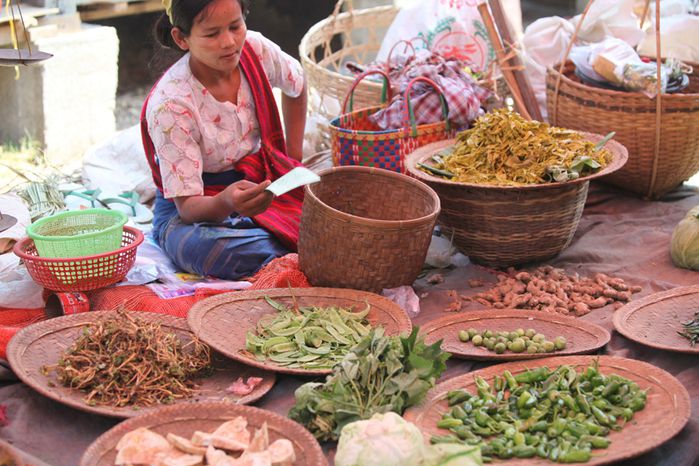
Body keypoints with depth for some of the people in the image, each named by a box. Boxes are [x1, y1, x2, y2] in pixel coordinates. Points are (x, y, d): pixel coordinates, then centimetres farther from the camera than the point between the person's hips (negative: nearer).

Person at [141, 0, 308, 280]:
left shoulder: (255, 49, -10)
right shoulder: (169, 105, -25)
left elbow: (296, 86, 16)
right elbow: (187, 206, -25)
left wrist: (294, 160, 12)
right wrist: (226, 202, -48)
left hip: (259, 182, 4)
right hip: (195, 209, -4)